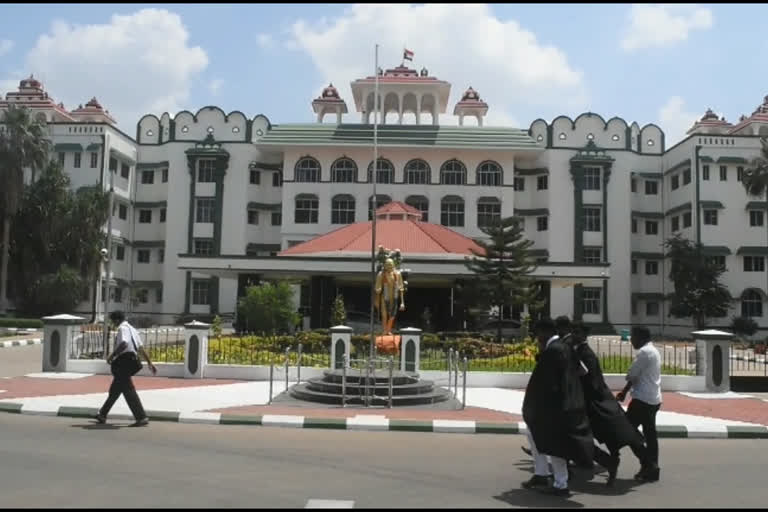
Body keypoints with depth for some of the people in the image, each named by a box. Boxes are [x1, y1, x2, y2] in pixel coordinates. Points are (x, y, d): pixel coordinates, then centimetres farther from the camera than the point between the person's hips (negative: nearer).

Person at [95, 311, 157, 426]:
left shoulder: (123, 328, -9)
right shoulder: (132, 329, 20)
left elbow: (124, 343, -28)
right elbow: (141, 348, 21)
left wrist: (112, 355, -21)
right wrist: (149, 363, 22)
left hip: (123, 362, -10)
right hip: (130, 362, 10)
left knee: (129, 391, -10)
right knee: (114, 390, 20)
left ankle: (142, 418, -12)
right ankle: (102, 415, 34)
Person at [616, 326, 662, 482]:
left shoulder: (644, 352, -15)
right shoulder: (653, 351, 18)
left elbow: (631, 375, -13)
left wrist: (624, 391, 7)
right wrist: (625, 391, 14)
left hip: (643, 399, -10)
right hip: (653, 399, 10)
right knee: (650, 434, 10)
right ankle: (651, 468, 13)